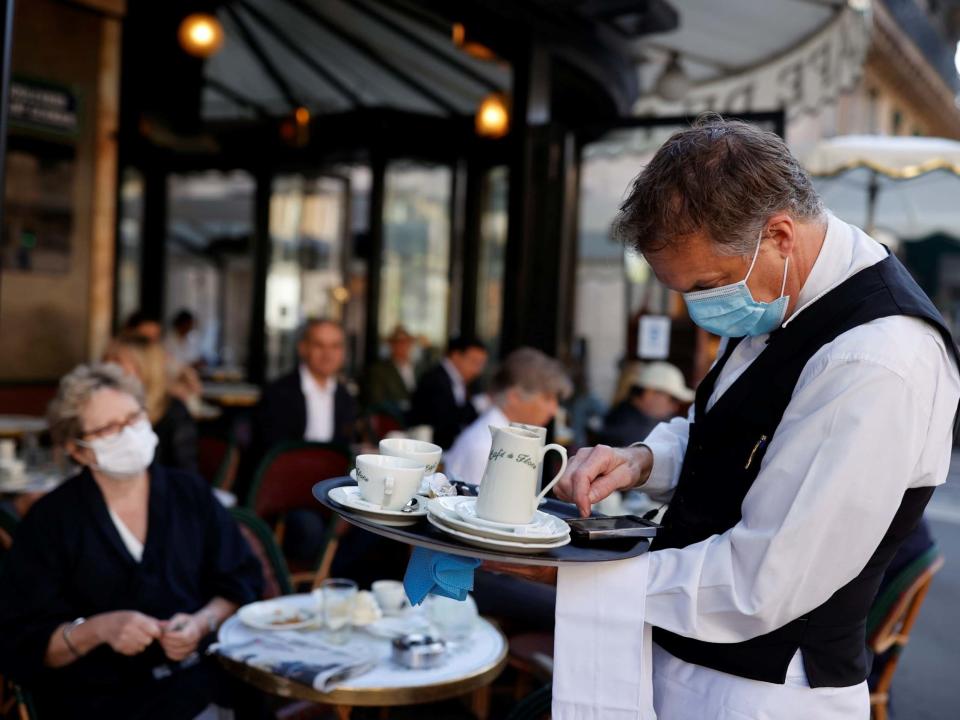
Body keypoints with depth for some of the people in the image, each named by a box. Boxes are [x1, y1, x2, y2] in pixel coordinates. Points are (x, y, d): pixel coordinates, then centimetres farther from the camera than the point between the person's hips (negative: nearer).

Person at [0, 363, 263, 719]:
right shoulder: (49, 521, 1)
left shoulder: (191, 493, 9)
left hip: (203, 685, 3)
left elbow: (241, 582, 11)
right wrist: (97, 630, -17)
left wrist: (204, 623, -9)